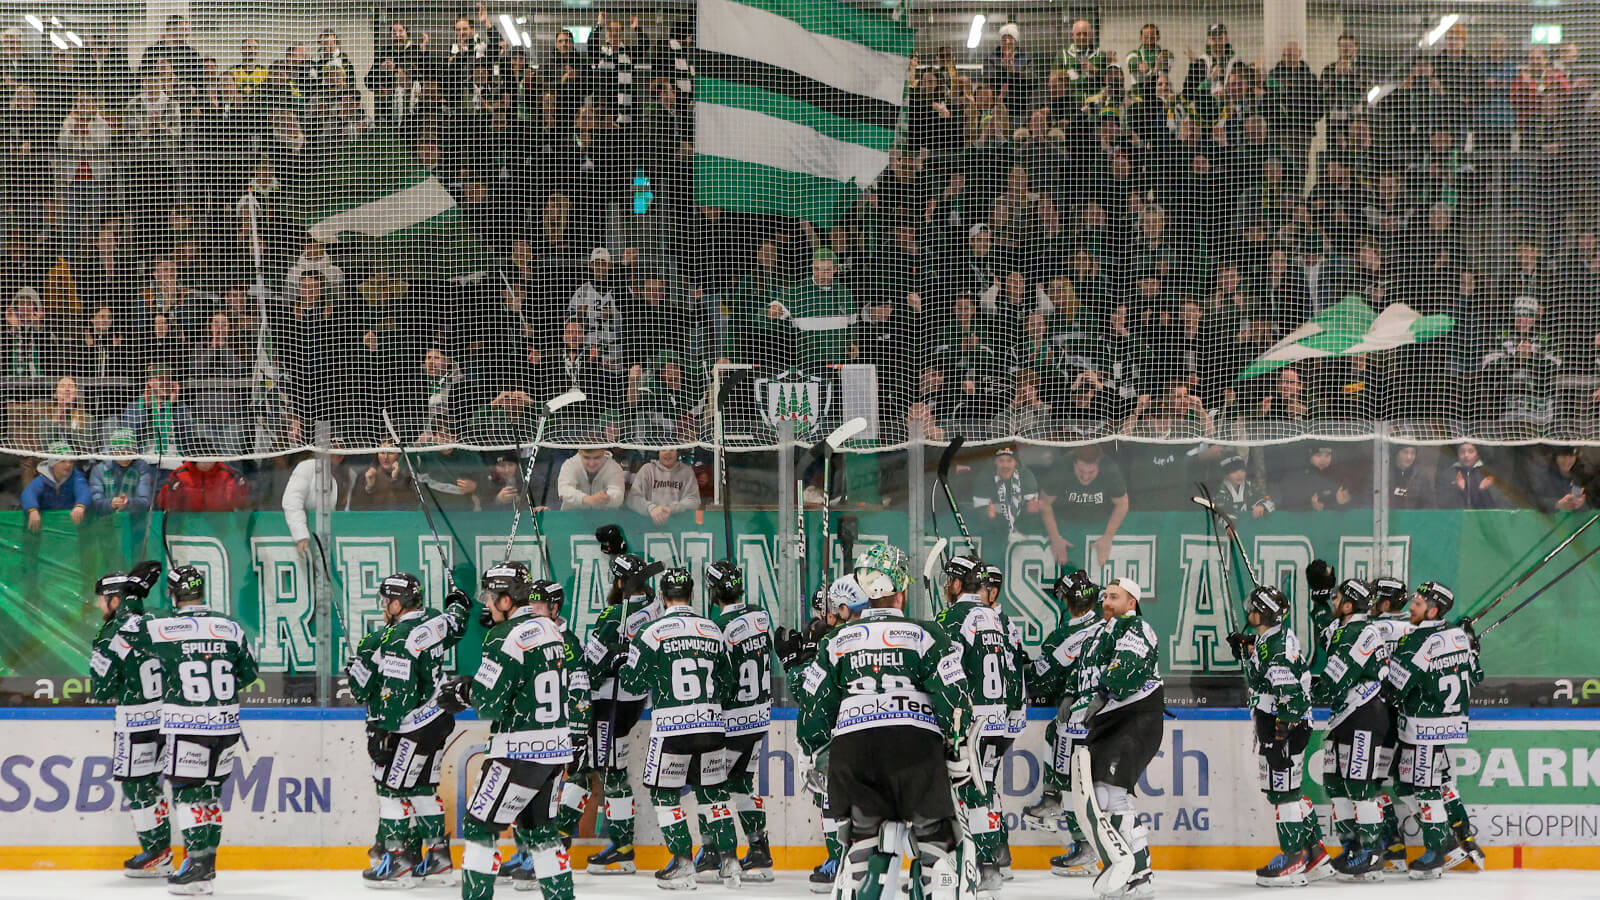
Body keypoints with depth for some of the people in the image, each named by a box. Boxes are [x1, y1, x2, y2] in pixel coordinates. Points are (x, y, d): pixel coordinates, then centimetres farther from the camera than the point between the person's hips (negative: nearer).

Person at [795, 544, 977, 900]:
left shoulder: (838, 642, 15)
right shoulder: (926, 636, 7)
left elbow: (814, 703, 15)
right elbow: (952, 697, 1)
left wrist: (815, 750, 27)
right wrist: (960, 750, 9)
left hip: (851, 746, 2)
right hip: (916, 740, -2)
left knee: (864, 834, 12)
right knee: (934, 833, 6)